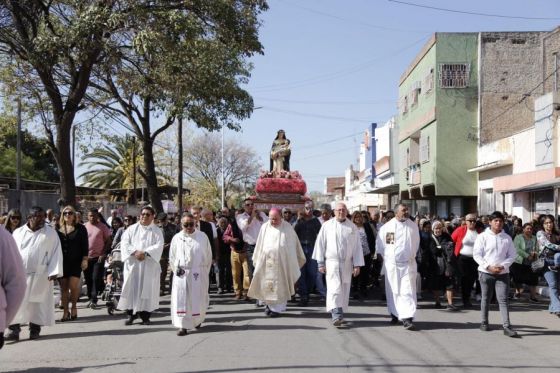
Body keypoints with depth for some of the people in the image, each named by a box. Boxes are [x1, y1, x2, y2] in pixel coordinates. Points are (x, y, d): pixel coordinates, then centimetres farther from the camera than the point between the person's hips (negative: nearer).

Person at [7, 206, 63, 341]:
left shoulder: (51, 233, 2)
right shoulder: (18, 233, 9)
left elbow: (56, 253, -1)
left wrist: (53, 272, -10)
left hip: (40, 275, -1)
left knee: (37, 302, 4)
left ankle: (35, 328, 15)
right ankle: (14, 329, 1)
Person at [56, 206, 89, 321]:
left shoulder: (80, 228, 4)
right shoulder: (57, 228, 9)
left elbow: (84, 245, 1)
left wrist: (84, 259, -6)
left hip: (75, 262, -2)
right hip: (62, 262, 2)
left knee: (73, 285, -10)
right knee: (63, 287, 4)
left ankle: (74, 307, 13)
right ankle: (65, 311, 13)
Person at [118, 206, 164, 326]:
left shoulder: (157, 231, 6)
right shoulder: (132, 229, 8)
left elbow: (158, 246, -6)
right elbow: (125, 243, -2)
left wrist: (145, 253, -19)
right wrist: (135, 252, -18)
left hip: (149, 265, -1)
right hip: (133, 263, 1)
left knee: (147, 289, 0)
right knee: (131, 288, -1)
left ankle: (145, 316, 7)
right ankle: (131, 314, 7)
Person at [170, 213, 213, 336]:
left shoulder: (202, 237, 1)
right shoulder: (177, 238, 3)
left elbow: (208, 256, 6)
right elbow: (172, 257, 11)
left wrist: (205, 272, 5)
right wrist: (177, 269, 2)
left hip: (198, 273, 0)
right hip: (181, 274, 1)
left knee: (198, 299, 7)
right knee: (181, 299, -6)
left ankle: (197, 320, 32)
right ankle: (183, 326, -3)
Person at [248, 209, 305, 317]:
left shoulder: (287, 227, -2)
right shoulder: (265, 227, 4)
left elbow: (294, 245, 5)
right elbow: (260, 245, 9)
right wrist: (257, 260, 10)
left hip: (282, 262, -2)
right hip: (266, 262, 2)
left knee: (279, 286, 1)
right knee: (266, 285, 1)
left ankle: (277, 308, 9)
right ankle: (268, 303, 17)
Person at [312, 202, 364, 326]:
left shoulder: (352, 227, 4)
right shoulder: (327, 225, 0)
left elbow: (357, 246, 5)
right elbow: (320, 244, 2)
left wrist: (357, 265, 0)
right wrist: (320, 263, -1)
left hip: (347, 263, 3)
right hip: (332, 262, -3)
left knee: (344, 290, 8)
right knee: (334, 288, -14)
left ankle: (340, 314, 21)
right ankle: (336, 315, -18)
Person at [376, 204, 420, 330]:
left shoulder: (413, 226, 3)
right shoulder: (387, 226, -3)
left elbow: (416, 243, 15)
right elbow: (380, 242, 7)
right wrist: (382, 256, 8)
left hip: (408, 263, 0)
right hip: (391, 263, 0)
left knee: (408, 291, -8)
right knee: (393, 291, 8)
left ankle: (407, 318, -10)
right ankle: (394, 314, 25)